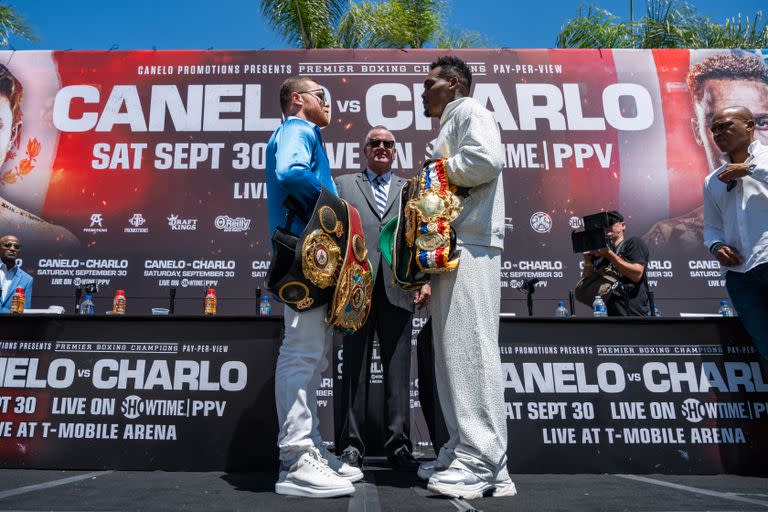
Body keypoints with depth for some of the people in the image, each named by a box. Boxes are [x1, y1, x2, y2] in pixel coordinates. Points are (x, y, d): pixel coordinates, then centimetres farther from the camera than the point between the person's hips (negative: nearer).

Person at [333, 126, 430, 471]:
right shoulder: (344, 184, 18)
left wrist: (425, 279, -1)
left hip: (398, 289, 1)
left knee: (398, 370, 2)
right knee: (354, 368, 2)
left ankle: (398, 445, 9)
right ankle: (351, 445, 9)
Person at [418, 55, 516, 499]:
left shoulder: (469, 110, 2)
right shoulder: (451, 123, 30)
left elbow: (487, 160, -17)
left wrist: (436, 171, -6)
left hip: (471, 245, -10)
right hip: (452, 246, 10)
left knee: (470, 346, -14)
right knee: (453, 350, 7)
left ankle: (484, 462, -10)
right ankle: (463, 450, 13)